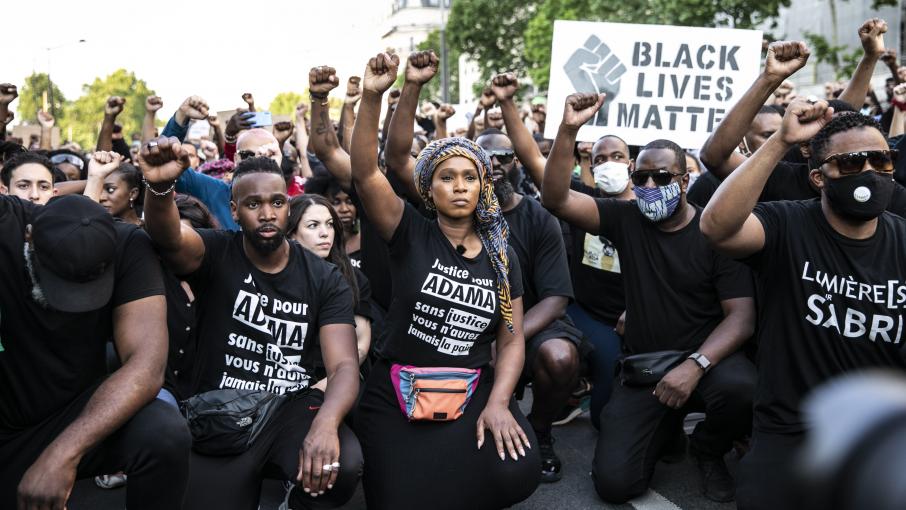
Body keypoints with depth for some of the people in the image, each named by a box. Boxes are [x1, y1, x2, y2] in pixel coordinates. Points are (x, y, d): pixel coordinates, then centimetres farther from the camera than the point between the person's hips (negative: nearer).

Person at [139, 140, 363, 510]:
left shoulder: (324, 278, 0)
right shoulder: (215, 254, -1)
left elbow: (343, 365, -10)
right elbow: (167, 235, -25)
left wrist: (326, 421, -32)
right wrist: (160, 186, -49)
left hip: (291, 409, 0)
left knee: (343, 466, -28)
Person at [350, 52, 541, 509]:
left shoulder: (500, 255, 7)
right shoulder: (410, 235, -1)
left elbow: (512, 339, 5)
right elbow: (364, 173, -16)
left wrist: (497, 403, -11)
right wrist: (371, 97, -28)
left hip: (473, 390, 3)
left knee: (517, 472, -23)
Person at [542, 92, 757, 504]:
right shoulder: (625, 219, 1)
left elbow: (742, 317, -12)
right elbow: (555, 199, -11)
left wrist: (695, 365, -29)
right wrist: (568, 130, -23)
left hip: (705, 357, -2)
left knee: (739, 388, -38)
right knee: (614, 483, -12)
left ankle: (709, 452, 1)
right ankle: (666, 426, 23)